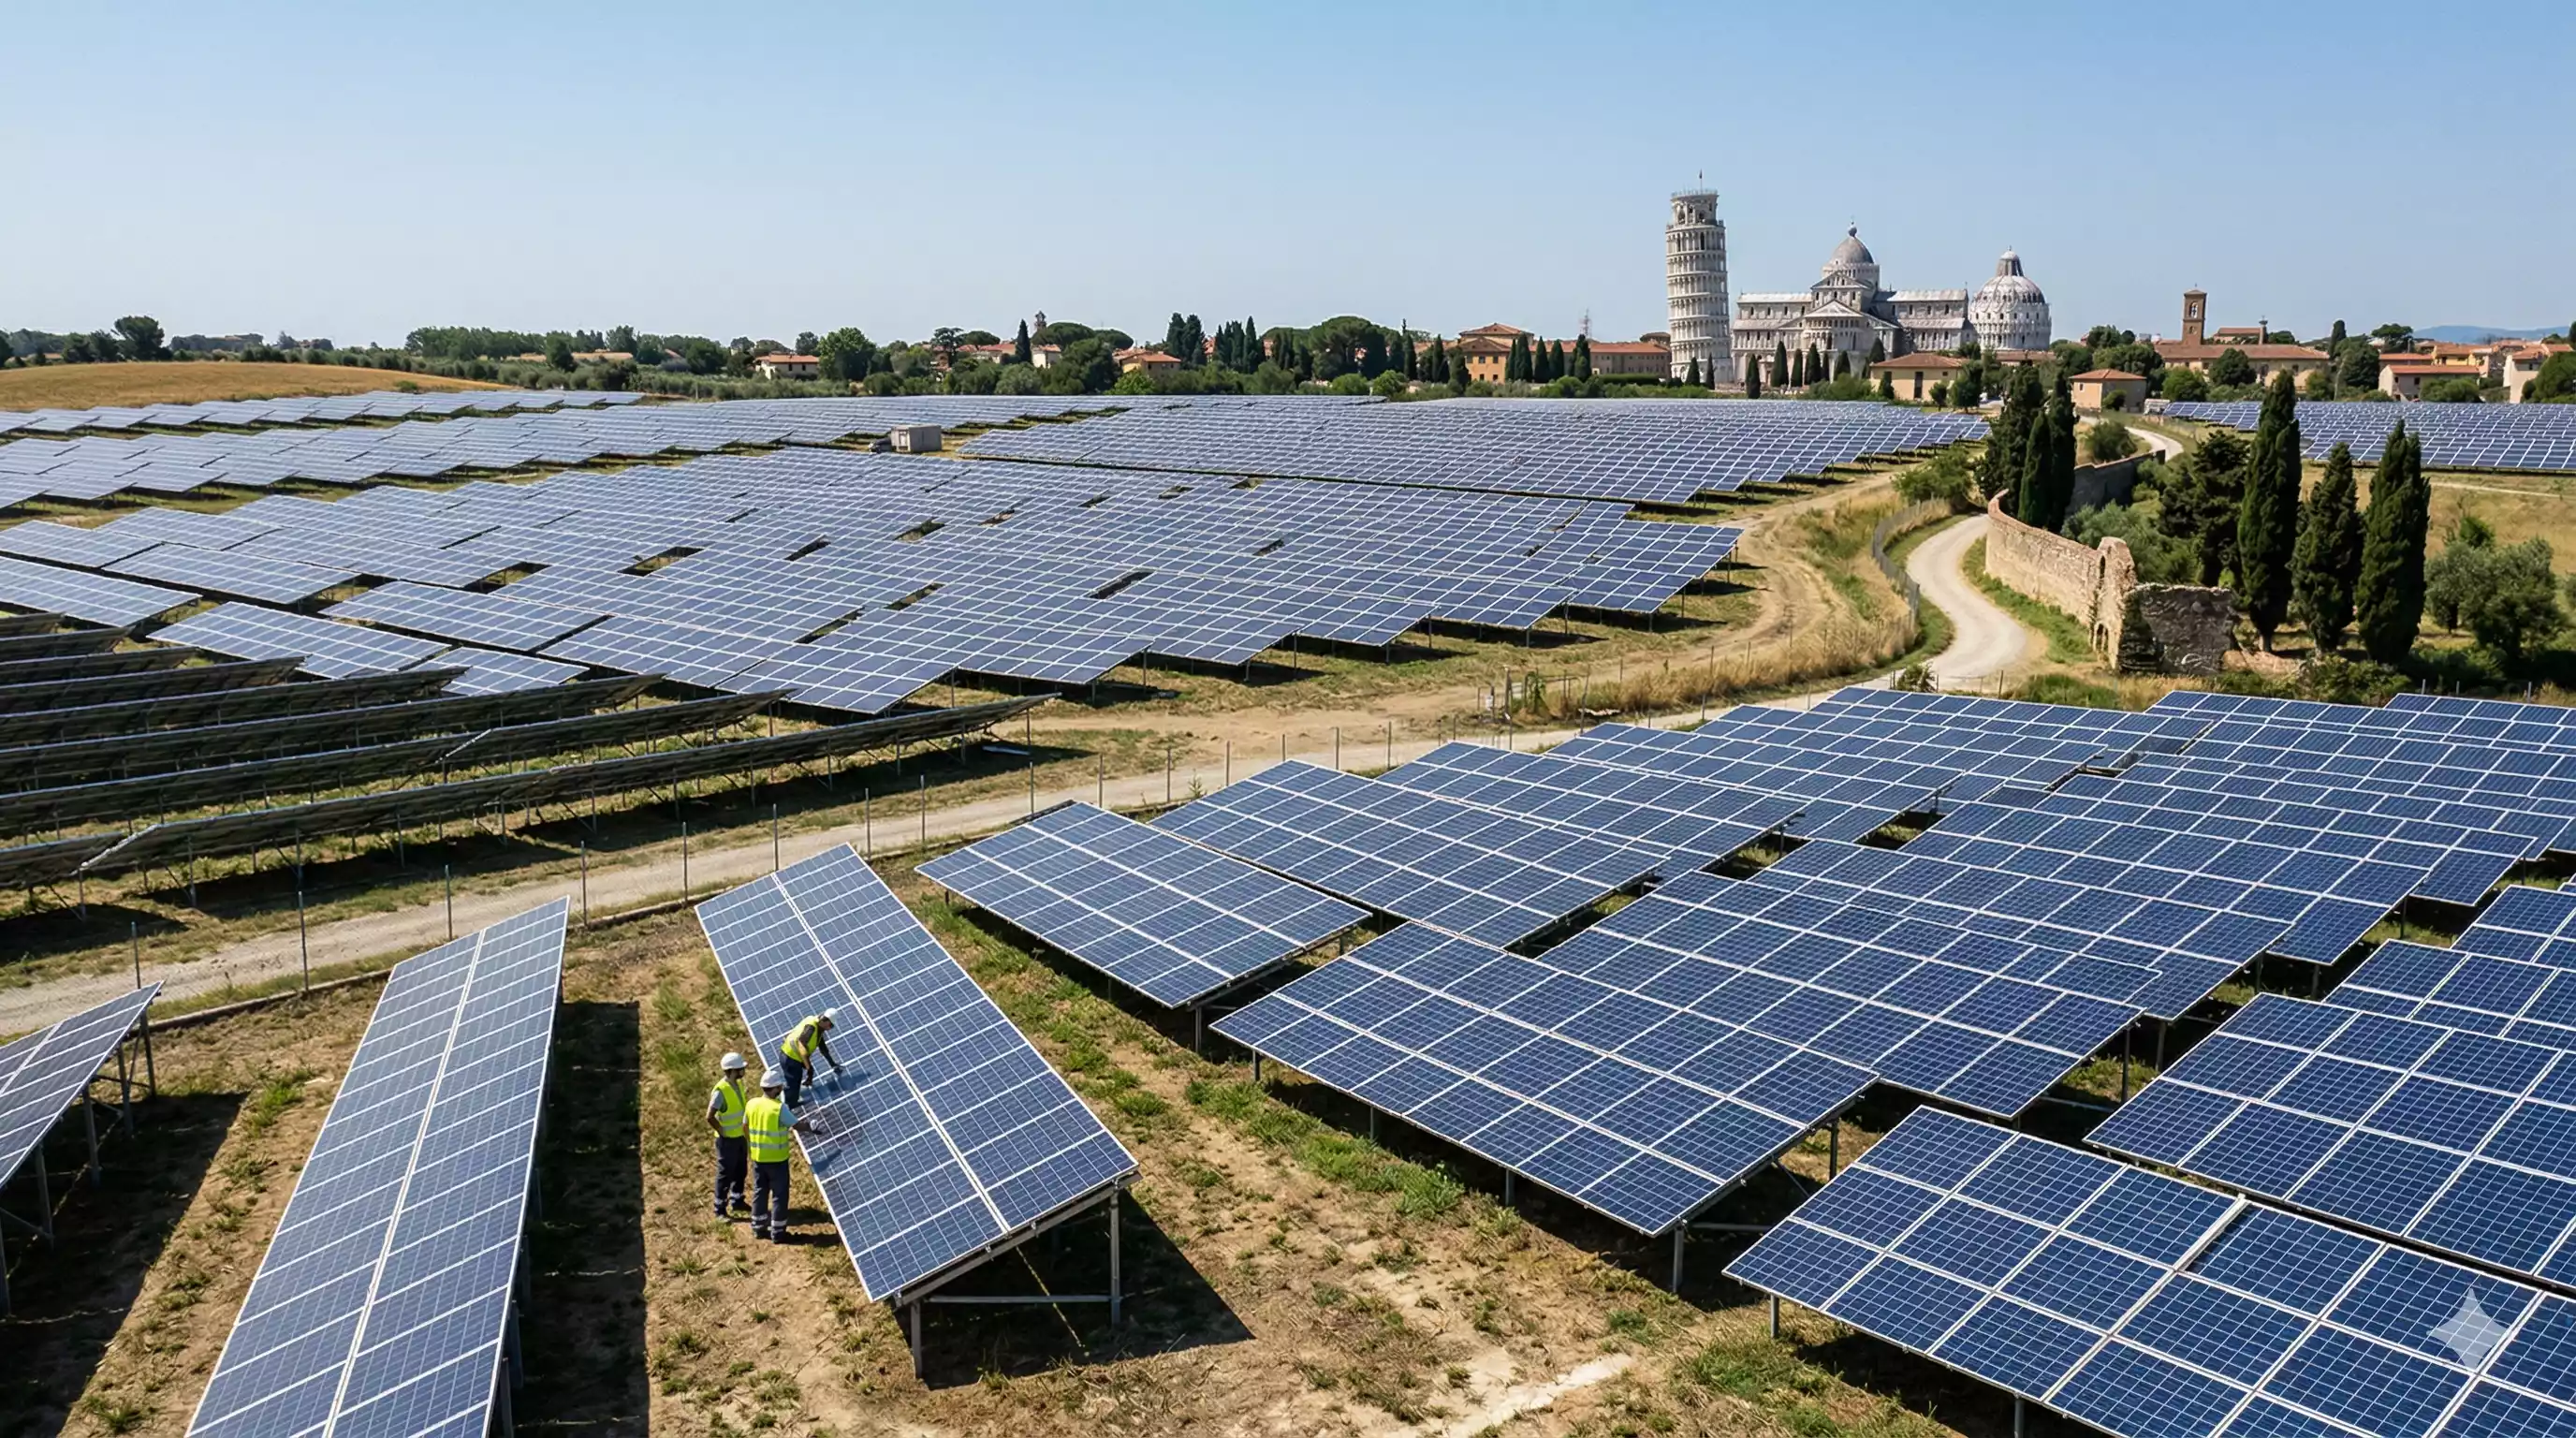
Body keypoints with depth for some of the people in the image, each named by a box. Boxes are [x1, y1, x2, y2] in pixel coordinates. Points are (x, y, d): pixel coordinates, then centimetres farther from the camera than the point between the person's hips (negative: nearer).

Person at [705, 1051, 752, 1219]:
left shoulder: (738, 1083, -2)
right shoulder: (721, 1090, -27)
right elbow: (710, 1117, -26)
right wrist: (722, 1132, -17)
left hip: (741, 1135, 8)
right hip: (728, 1139, -8)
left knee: (741, 1170, 21)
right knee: (725, 1173, 4)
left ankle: (737, 1199, 38)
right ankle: (720, 1208, 17)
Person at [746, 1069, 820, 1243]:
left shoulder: (751, 1104, -4)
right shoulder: (779, 1108, -21)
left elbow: (745, 1128, 8)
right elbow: (797, 1125, -18)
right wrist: (812, 1129, 0)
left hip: (758, 1158, 6)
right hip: (777, 1159, -5)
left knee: (759, 1192, 17)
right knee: (779, 1195, 6)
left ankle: (758, 1228, 26)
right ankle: (777, 1233, 11)